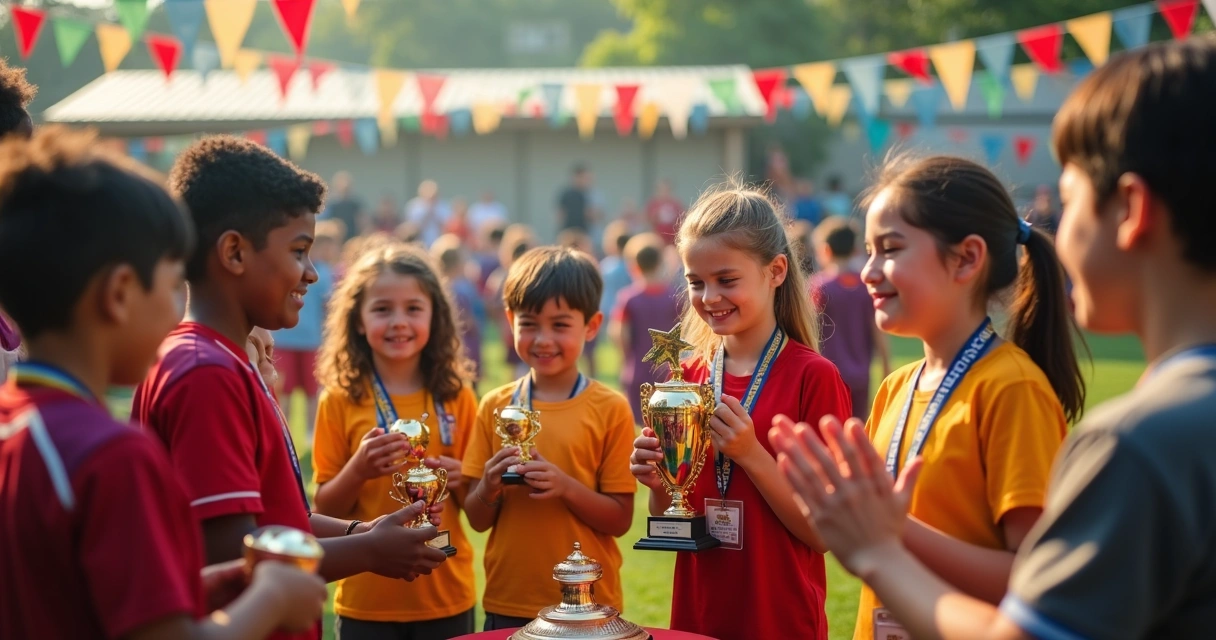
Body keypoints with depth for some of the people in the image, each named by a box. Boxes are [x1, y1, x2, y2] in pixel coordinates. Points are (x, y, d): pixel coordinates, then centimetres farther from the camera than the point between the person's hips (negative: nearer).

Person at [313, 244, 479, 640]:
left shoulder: (456, 397, 2)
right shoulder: (340, 400, -4)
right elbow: (324, 512, -2)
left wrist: (460, 480, -11)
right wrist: (357, 470, -19)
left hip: (446, 597, 2)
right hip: (367, 602, -1)